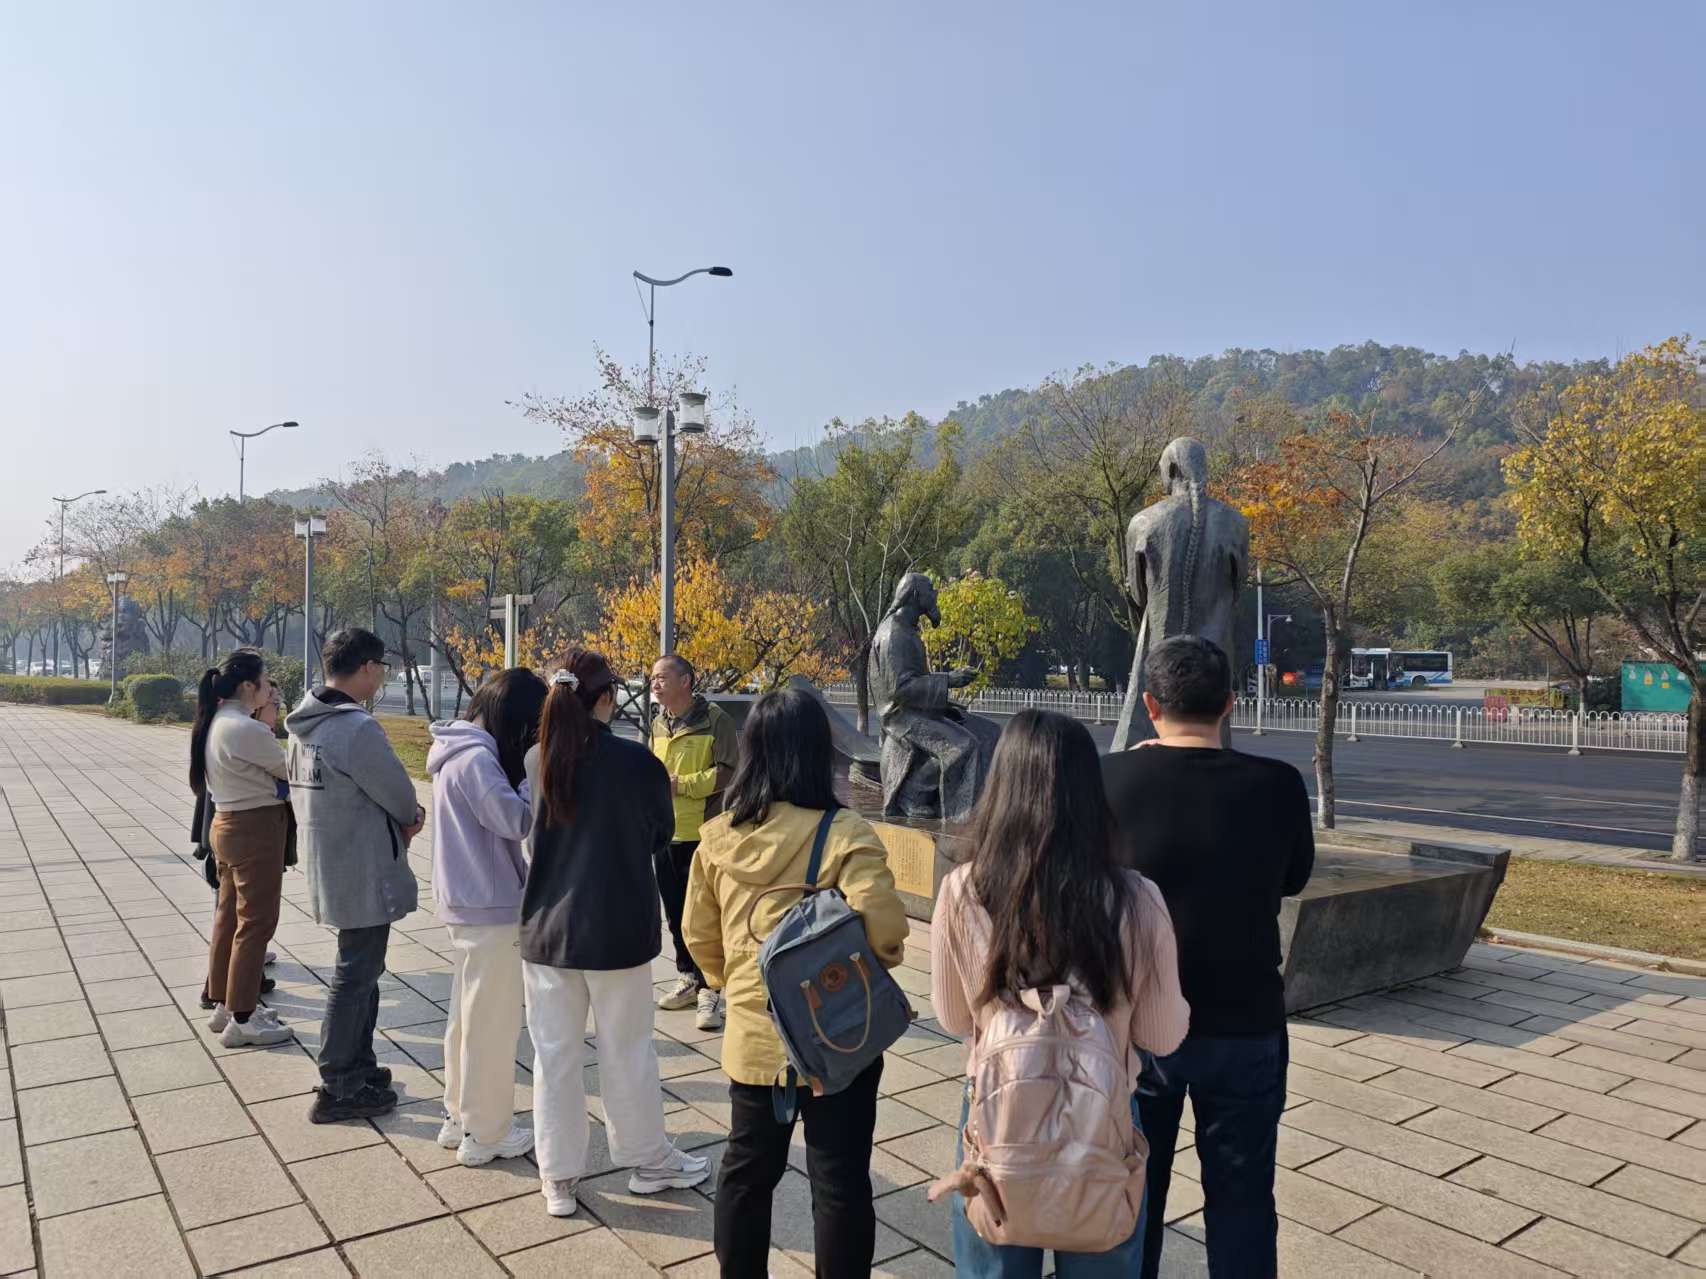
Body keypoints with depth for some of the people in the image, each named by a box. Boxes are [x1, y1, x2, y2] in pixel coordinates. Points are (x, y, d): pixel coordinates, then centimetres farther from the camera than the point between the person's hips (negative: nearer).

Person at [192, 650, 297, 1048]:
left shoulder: (215, 724, 7)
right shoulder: (247, 730, -23)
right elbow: (289, 769, -12)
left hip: (227, 824, 10)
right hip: (256, 829, -10)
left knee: (229, 918, 18)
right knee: (256, 923, 0)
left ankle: (224, 1004, 31)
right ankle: (242, 1020, 8)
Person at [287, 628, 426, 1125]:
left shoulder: (306, 723, 6)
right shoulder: (358, 729, -25)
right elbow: (400, 795, -19)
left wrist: (401, 818, 1)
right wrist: (410, 818, 6)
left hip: (329, 866, 9)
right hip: (363, 874, -9)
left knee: (361, 969, 22)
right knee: (355, 977, 3)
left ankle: (358, 1066, 34)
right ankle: (338, 1089, 14)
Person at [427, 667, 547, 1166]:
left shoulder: (458, 750, 9)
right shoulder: (477, 759, -22)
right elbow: (516, 821, -23)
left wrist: (525, 766, 1)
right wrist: (535, 768, -16)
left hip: (468, 903, 10)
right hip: (492, 907, -10)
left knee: (468, 1014, 20)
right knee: (493, 1021, 3)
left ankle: (460, 1116, 33)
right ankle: (486, 1133, 16)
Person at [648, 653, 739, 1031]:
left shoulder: (714, 720, -10)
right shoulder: (658, 724, 12)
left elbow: (728, 772, -15)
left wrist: (681, 784, -18)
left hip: (703, 833, -7)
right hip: (665, 832, 7)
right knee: (675, 912, 15)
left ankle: (710, 990, 7)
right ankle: (689, 979, 30)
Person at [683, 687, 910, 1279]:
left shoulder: (718, 836, -5)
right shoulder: (845, 834, -19)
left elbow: (699, 933, 4)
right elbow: (884, 930, -25)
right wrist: (876, 965, -3)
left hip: (752, 1037, 4)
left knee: (746, 1168, 22)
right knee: (839, 1180, 12)